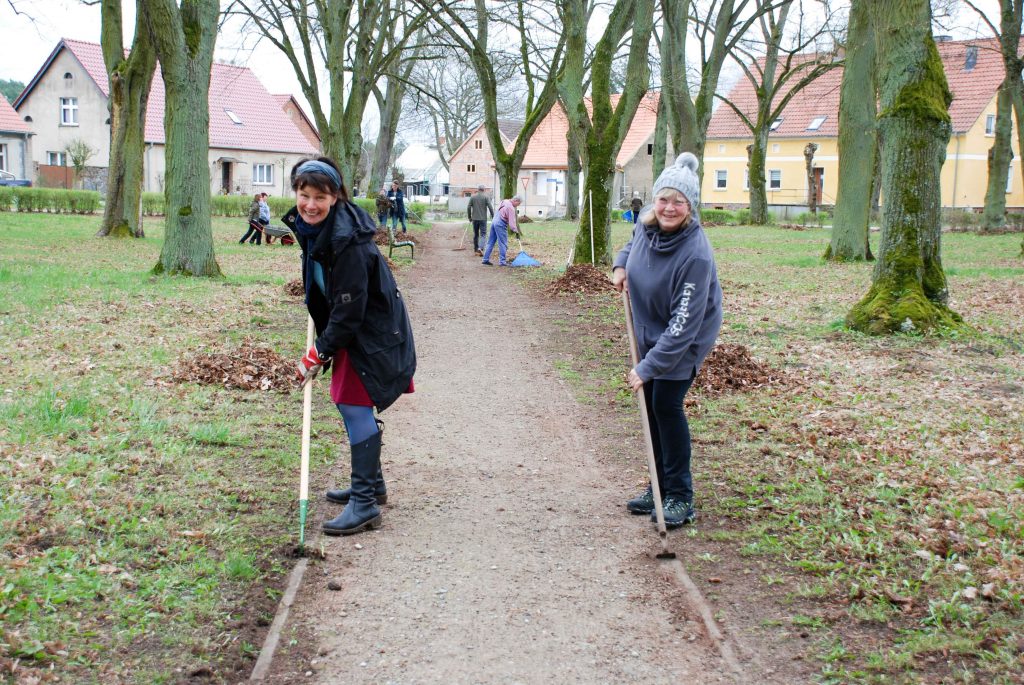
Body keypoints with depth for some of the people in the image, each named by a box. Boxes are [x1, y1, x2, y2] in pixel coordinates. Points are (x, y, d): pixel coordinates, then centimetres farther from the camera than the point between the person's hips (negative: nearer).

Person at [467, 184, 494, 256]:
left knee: (475, 234, 14)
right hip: (483, 219, -3)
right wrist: (493, 216, -2)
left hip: (475, 219, 3)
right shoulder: (486, 197, -4)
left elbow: (468, 208, 3)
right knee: (483, 234, -3)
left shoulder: (473, 197, 3)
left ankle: (476, 249, 20)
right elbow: (490, 207, -10)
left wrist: (469, 217, 14)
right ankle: (480, 248, -22)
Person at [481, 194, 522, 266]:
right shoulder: (511, 208, -15)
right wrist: (516, 231, -13)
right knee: (503, 244, -3)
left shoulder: (504, 202, 12)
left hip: (494, 222, 9)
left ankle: (486, 259, 13)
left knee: (490, 242, 11)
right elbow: (512, 222, -18)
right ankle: (502, 261, -4)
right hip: (500, 225, -9)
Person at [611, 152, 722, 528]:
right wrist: (621, 263, -3)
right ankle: (660, 486, 24)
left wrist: (648, 367, -31)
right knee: (651, 404, 10)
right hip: (650, 330, 7)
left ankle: (681, 497, 2)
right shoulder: (647, 222, -13)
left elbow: (683, 325, -32)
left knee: (666, 403, -11)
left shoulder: (696, 254, -33)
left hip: (686, 339, -7)